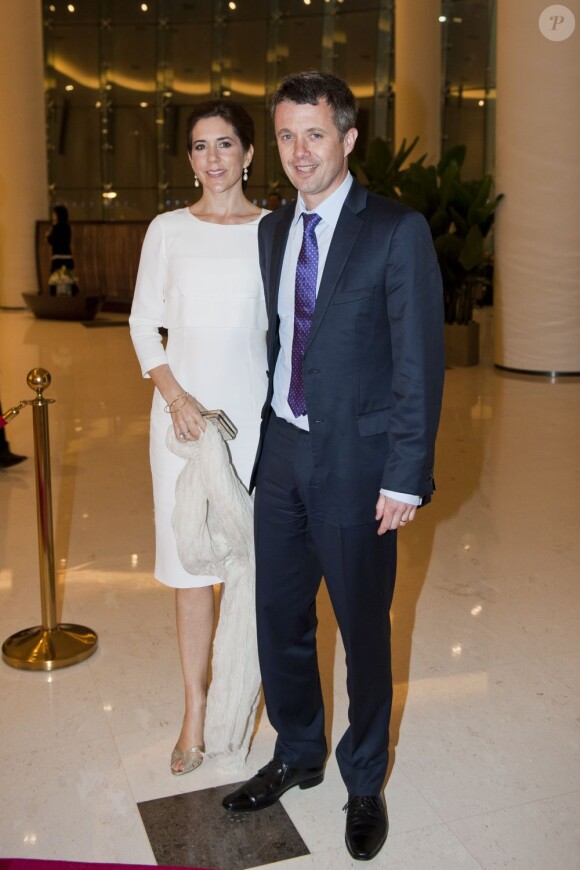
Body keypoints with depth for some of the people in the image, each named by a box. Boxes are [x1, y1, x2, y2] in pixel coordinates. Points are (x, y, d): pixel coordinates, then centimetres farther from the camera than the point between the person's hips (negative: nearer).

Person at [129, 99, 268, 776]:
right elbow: (143, 322, 6)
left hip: (254, 409, 0)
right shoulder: (168, 230, 5)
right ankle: (195, 710, 20)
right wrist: (174, 395, -9)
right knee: (189, 561, 5)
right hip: (183, 406, 1)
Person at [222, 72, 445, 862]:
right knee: (279, 617, 15)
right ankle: (297, 755, 40)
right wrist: (261, 436, 8)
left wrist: (405, 478, -14)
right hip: (281, 452, 6)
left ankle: (365, 781, 33)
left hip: (356, 461, -5)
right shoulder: (272, 230, 9)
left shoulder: (397, 231, -9)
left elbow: (420, 362, -11)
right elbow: (276, 340, 12)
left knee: (363, 628, 10)